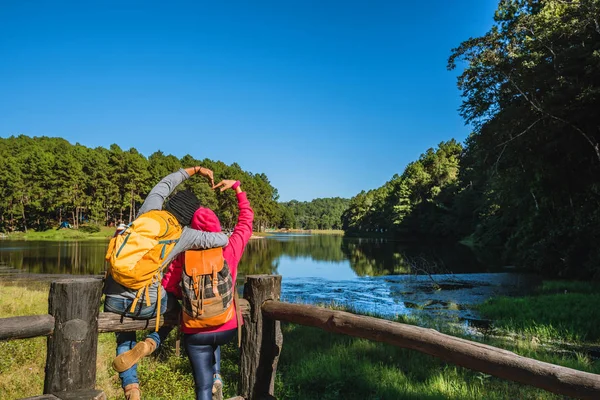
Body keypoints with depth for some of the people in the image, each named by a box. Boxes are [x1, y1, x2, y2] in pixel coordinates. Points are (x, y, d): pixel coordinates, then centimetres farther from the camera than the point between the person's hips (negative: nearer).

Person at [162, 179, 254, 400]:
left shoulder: (185, 253, -11)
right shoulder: (231, 248, -9)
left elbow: (168, 284, -9)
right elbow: (246, 219, 4)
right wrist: (237, 187, 12)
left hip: (196, 332, -2)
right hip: (227, 328, 2)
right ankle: (216, 374, 28)